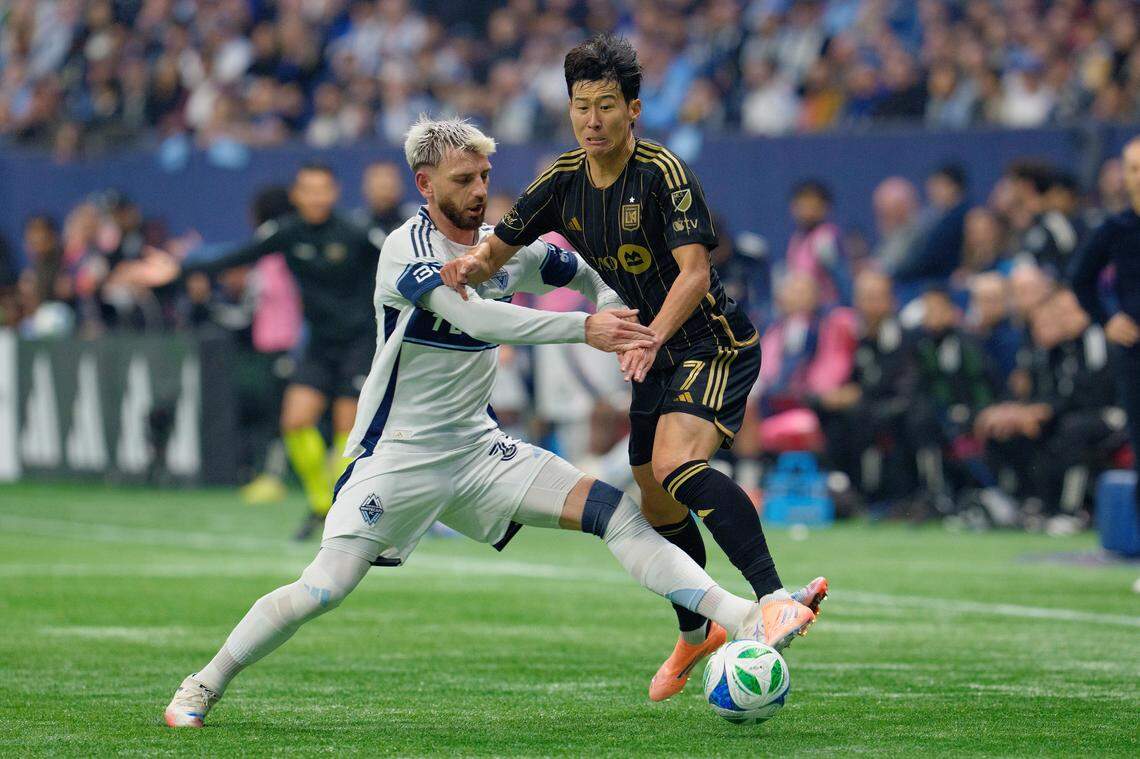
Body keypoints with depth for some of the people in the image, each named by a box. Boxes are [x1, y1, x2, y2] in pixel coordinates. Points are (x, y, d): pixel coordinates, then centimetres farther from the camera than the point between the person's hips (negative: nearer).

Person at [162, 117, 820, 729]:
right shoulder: (408, 250, -15)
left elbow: (595, 279, 20)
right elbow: (477, 318, -32)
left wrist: (619, 324, -4)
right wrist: (584, 329, -37)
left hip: (478, 446, 5)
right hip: (399, 451, -5)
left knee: (614, 510, -11)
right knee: (323, 591, -14)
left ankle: (741, 619, -17)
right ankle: (204, 686, 5)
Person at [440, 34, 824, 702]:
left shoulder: (662, 172, -19)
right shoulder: (563, 182, 1)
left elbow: (695, 273, -26)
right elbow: (498, 249, 7)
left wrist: (653, 336, -42)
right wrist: (470, 265, -17)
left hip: (716, 345, -8)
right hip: (657, 356, 8)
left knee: (677, 464, -31)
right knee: (655, 502, 14)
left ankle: (774, 597, -40)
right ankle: (696, 635, 36)